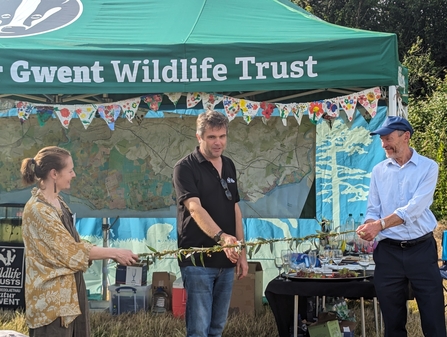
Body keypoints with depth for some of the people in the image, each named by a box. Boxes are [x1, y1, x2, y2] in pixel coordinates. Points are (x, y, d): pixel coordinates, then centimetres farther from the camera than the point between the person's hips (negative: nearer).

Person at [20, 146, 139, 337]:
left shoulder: (57, 202, 10)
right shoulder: (38, 210, -20)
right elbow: (71, 251, -17)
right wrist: (114, 253, -11)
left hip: (69, 291, 9)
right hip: (52, 297, -9)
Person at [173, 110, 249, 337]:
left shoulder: (229, 166, 12)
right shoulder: (185, 168, -10)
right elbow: (195, 208, -23)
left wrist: (242, 253, 12)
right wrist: (221, 237, -39)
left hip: (226, 260, 7)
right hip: (197, 260, -6)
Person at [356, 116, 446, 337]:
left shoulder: (427, 167, -4)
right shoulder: (379, 171, 8)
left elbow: (414, 208, -16)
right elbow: (373, 210, 7)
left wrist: (380, 224, -24)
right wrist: (369, 226, -16)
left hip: (421, 249, -3)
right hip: (389, 251, 3)